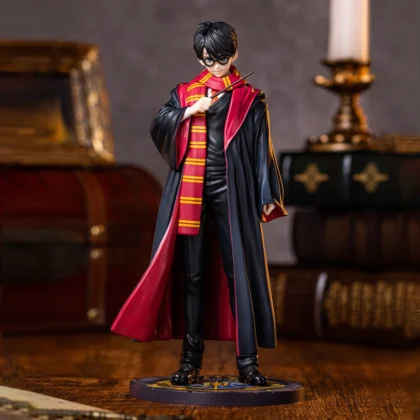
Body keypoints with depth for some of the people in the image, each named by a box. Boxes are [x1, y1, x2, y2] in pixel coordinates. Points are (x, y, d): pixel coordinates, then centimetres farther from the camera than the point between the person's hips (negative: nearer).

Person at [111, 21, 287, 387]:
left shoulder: (249, 99, 7)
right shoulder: (185, 94, 12)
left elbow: (262, 149, 4)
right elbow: (158, 128, 1)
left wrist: (267, 197, -2)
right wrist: (189, 111, -14)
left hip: (232, 193, -2)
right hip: (191, 194, 2)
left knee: (240, 271, -6)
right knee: (192, 274, 3)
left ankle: (248, 360, -3)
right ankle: (191, 359, 7)